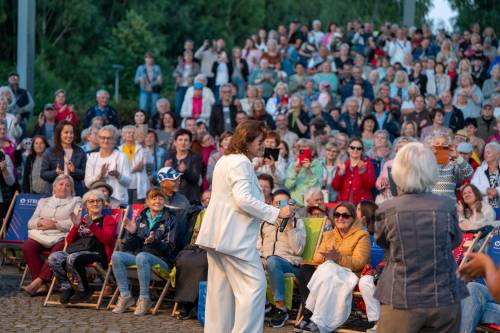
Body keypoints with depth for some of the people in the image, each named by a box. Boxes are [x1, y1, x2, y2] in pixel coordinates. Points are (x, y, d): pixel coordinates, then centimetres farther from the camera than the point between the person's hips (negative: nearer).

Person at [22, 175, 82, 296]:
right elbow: (30, 223, 18)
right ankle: (42, 285, -31)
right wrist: (41, 222, -4)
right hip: (41, 236, 3)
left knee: (58, 250, -38)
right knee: (28, 245, -30)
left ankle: (37, 282, -37)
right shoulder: (43, 201, 27)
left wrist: (54, 224, -8)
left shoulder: (75, 201, 16)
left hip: (62, 237, -3)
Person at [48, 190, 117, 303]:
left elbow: (106, 239, -2)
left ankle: (85, 290, -19)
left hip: (95, 252, -5)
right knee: (53, 258, -26)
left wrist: (91, 225, -12)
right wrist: (76, 226, 2)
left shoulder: (108, 220, 18)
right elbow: (69, 241, 19)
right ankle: (66, 287, -12)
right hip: (73, 250, 5)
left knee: (72, 258, -37)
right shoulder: (81, 220, 30)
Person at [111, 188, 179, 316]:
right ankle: (125, 296, -17)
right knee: (116, 256, -22)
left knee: (142, 257, -37)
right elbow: (130, 246, 12)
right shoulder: (140, 219, 14)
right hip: (138, 254, 5)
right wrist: (132, 233, -8)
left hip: (161, 259, -5)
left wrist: (154, 241, -25)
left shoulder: (169, 220, 3)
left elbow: (170, 248, -7)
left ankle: (144, 299, -28)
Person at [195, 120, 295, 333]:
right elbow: (244, 198, -23)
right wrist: (276, 213, -20)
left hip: (217, 234, 11)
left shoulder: (225, 160, 20)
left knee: (220, 289, 10)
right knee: (254, 285, -11)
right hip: (234, 236, -11)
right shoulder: (240, 162, -13)